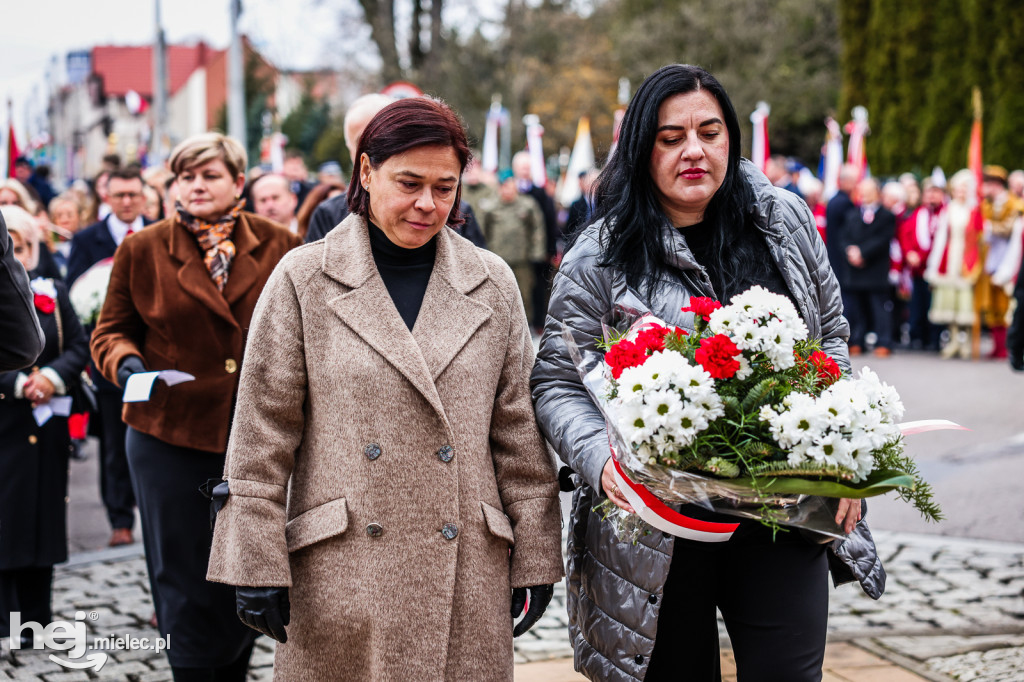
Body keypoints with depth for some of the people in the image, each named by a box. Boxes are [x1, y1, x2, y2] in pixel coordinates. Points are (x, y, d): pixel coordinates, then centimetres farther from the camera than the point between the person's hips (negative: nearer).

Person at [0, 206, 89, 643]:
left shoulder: (54, 295, 10)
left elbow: (79, 347, 6)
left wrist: (54, 377, -12)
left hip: (46, 427, 4)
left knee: (43, 517, 7)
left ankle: (37, 619, 16)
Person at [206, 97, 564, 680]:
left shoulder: (493, 285, 8)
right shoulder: (303, 281, 1)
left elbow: (520, 432, 10)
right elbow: (263, 433, 0)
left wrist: (534, 560, 7)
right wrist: (258, 563, -4)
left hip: (465, 578, 2)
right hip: (340, 580, -2)